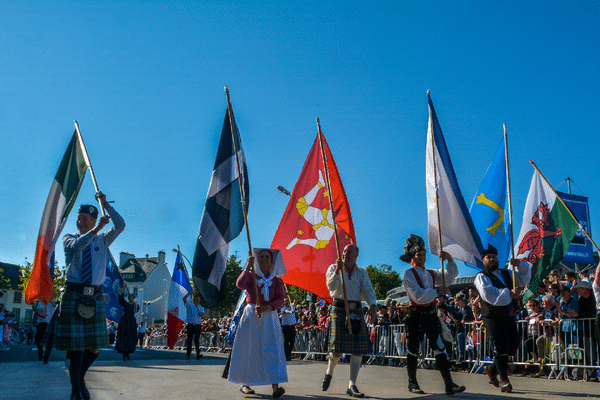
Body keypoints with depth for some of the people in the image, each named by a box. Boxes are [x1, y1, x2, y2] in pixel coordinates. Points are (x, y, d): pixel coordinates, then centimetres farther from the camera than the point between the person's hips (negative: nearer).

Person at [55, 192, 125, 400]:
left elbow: (120, 226, -2)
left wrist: (105, 204, -8)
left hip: (95, 296, 3)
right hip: (73, 295, -3)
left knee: (95, 346, 7)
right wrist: (96, 229, -26)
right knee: (75, 344, -3)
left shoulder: (102, 240, 12)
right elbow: (76, 246, -18)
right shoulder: (69, 238, 6)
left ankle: (81, 379, 30)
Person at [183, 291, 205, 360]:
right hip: (190, 325, 0)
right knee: (189, 340, 5)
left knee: (197, 340, -11)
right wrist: (190, 293, -8)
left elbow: (201, 315, -8)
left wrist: (197, 307, -10)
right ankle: (188, 354, 14)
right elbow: (184, 299, -8)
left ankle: (198, 354, -20)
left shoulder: (201, 308, 11)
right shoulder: (190, 305, 7)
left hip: (198, 326, 0)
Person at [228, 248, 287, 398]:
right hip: (251, 317, -1)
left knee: (272, 349, -11)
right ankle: (244, 384, 16)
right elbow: (240, 285, -15)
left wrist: (266, 308, -19)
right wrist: (248, 267, -19)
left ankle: (275, 386, -19)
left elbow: (280, 300, -3)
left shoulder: (277, 280, 10)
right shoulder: (251, 276, 7)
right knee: (248, 350, 2)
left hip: (270, 317, 1)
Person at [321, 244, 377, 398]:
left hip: (356, 310, 3)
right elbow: (331, 286, -8)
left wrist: (373, 306, -20)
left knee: (359, 349, -4)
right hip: (339, 309, -3)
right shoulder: (333, 268, 7)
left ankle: (352, 386, 4)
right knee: (338, 349, -8)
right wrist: (337, 270, -20)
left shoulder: (362, 273, 11)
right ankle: (328, 373, 22)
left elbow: (368, 290, -3)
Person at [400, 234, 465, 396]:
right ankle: (412, 383, 20)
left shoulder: (431, 274, 17)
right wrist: (437, 291, -17)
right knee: (413, 350, 6)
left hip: (431, 314, 5)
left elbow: (450, 277, 6)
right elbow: (418, 296, -16)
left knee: (440, 348, -4)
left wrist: (450, 260, -7)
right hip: (416, 315, -5)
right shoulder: (409, 274, -3)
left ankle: (449, 385, -8)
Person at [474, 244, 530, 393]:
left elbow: (523, 280, 17)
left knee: (513, 345, 8)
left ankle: (492, 369, 27)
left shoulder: (506, 274, 21)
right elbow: (489, 293, -18)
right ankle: (503, 380, 4)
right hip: (493, 317, -7)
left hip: (509, 316, 7)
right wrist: (509, 293, -19)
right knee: (501, 347, -8)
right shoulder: (481, 277, -2)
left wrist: (520, 265, 2)